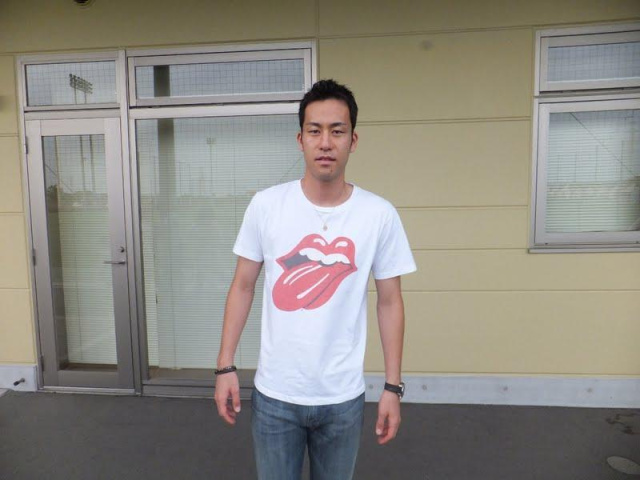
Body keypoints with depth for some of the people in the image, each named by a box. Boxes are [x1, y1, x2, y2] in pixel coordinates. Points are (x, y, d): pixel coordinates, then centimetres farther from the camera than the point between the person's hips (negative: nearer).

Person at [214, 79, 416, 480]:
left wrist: (393, 387, -1)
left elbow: (390, 302, -2)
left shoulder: (380, 215, -9)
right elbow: (243, 287, 0)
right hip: (275, 393, 0)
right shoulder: (266, 205, -8)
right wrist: (226, 366, -1)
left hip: (343, 397, 0)